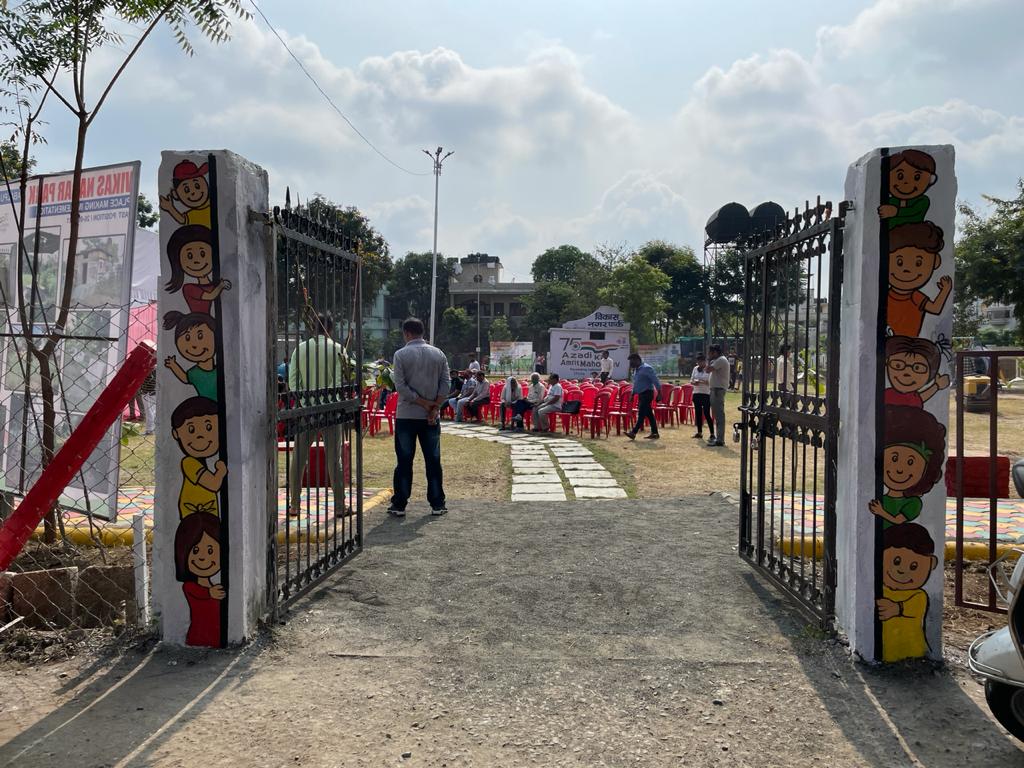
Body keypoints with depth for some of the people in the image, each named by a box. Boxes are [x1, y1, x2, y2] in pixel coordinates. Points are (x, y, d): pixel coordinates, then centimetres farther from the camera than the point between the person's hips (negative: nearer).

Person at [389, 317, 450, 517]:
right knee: (433, 460, 8)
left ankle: (399, 505, 7)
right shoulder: (438, 354, 5)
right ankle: (437, 504, 10)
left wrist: (423, 403, -7)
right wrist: (433, 407, -4)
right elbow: (445, 383, -1)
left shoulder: (401, 354, -6)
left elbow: (401, 386, -11)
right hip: (431, 417, 3)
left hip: (406, 416, -2)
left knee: (404, 461, 3)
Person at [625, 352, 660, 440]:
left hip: (647, 393, -10)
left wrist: (659, 393, -18)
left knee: (641, 414, -10)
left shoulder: (646, 368, -14)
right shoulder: (636, 369, 14)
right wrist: (633, 394, 21)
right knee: (649, 414, 11)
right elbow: (635, 383, 24)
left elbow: (655, 381, -16)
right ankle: (654, 433, 16)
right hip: (641, 394, 10)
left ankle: (633, 432, -14)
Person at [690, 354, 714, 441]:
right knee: (698, 413, 9)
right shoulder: (695, 369, 10)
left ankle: (712, 433, -6)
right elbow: (691, 380, 13)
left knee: (706, 414, -9)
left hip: (706, 394, -6)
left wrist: (701, 382, -25)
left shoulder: (709, 370, -8)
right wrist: (694, 382, -9)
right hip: (696, 393, 6)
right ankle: (699, 432, 19)